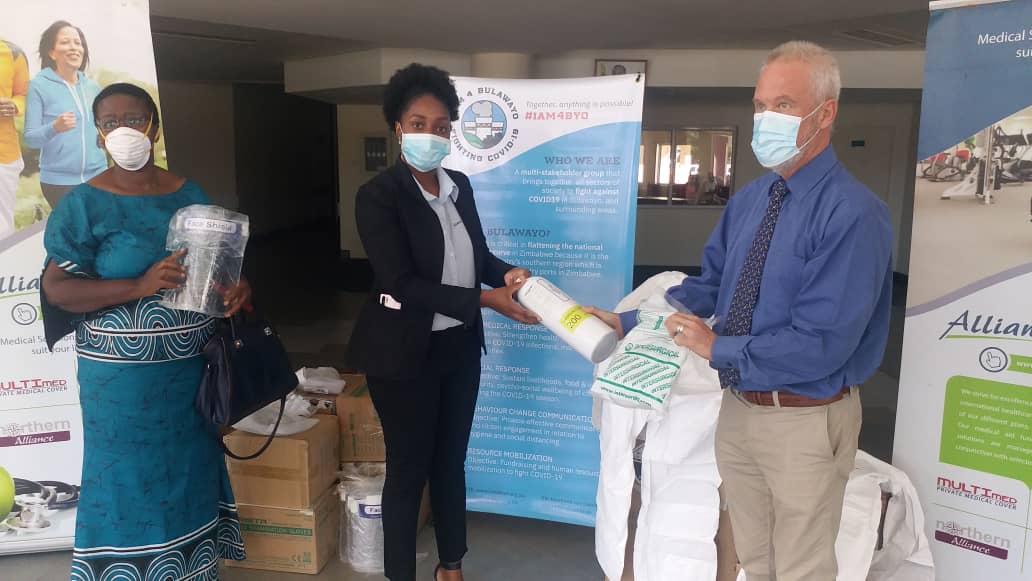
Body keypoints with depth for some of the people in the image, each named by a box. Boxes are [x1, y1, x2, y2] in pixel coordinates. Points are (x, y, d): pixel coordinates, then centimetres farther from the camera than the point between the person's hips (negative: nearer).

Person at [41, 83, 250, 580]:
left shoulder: (190, 194, 5)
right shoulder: (85, 203, -7)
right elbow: (56, 288, -12)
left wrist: (237, 287, -9)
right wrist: (139, 286, -24)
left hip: (192, 370, 4)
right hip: (123, 379, -4)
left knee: (192, 472, 16)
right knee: (131, 479, 6)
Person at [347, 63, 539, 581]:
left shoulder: (460, 186, 4)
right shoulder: (378, 196, -16)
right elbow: (401, 283, -23)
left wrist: (507, 274, -10)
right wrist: (485, 300, -26)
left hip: (460, 347, 6)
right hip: (405, 354, -6)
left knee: (451, 461, 19)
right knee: (408, 468, 7)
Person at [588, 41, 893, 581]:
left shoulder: (852, 213, -21)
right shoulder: (748, 200, 3)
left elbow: (819, 344, -26)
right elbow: (707, 287, 8)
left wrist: (718, 348, -19)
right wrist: (626, 322, -3)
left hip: (805, 420, -6)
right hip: (737, 407, 7)